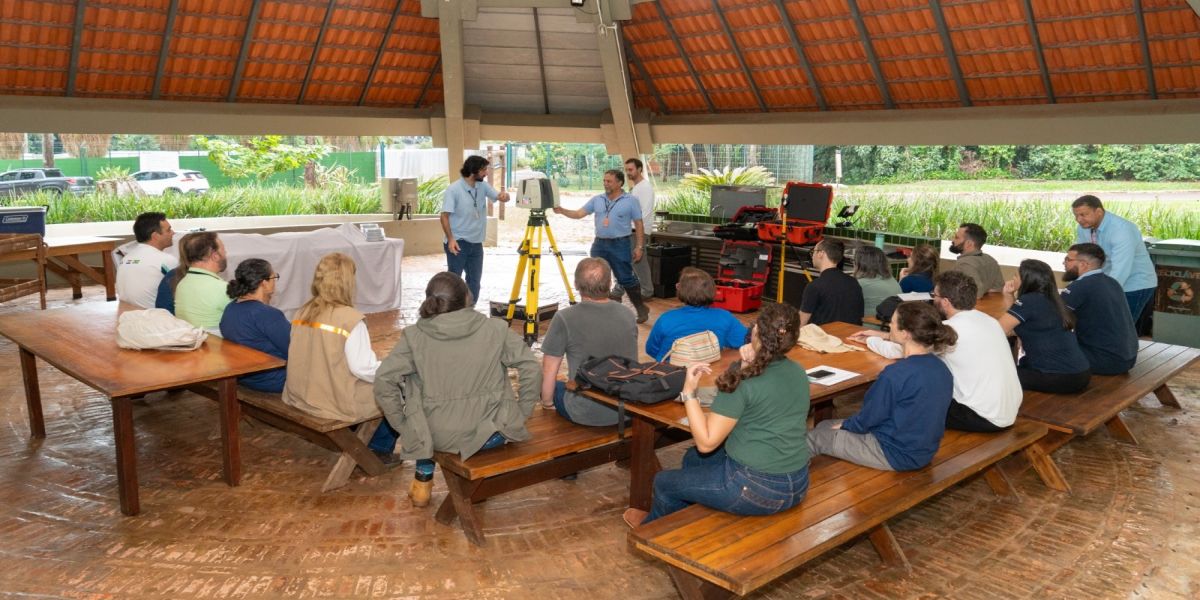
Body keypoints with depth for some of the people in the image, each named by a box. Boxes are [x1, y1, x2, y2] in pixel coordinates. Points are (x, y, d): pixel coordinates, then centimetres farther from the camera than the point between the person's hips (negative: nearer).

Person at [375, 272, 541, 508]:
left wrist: (403, 425, 2)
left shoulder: (415, 336, -7)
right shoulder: (496, 329, -8)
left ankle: (424, 477, 32)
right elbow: (532, 369, -7)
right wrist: (520, 415, 5)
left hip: (437, 437, 0)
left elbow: (384, 382, -11)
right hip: (491, 434, 0)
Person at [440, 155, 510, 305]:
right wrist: (450, 239, -22)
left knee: (475, 280, 11)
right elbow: (444, 215, -13)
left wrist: (504, 195, -25)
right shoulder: (454, 189, -13)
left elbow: (498, 196, 1)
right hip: (458, 242, -6)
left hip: (476, 243, 6)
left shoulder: (483, 186, 5)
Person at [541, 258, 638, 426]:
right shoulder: (628, 315, -2)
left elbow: (549, 371, -10)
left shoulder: (564, 319, -17)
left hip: (585, 414, -5)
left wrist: (547, 403, 8)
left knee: (553, 386, 25)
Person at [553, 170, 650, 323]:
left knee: (626, 278, -1)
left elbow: (638, 224, -2)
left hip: (620, 245, -5)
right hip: (599, 244, 5)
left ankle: (641, 308, 12)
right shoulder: (597, 200, 8)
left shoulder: (631, 201, -3)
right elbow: (579, 213, 3)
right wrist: (562, 211, -13)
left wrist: (638, 246, -6)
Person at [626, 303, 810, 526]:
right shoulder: (799, 373, 1)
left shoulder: (743, 381, -21)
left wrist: (689, 392, -12)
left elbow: (705, 443, -18)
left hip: (756, 489, -8)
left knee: (664, 482, 16)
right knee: (693, 458, 29)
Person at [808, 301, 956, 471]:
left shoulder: (896, 374, -28)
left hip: (897, 455, -8)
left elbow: (870, 417, -16)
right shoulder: (942, 369, -2)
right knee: (825, 426, 20)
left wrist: (845, 425, 6)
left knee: (817, 435, 10)